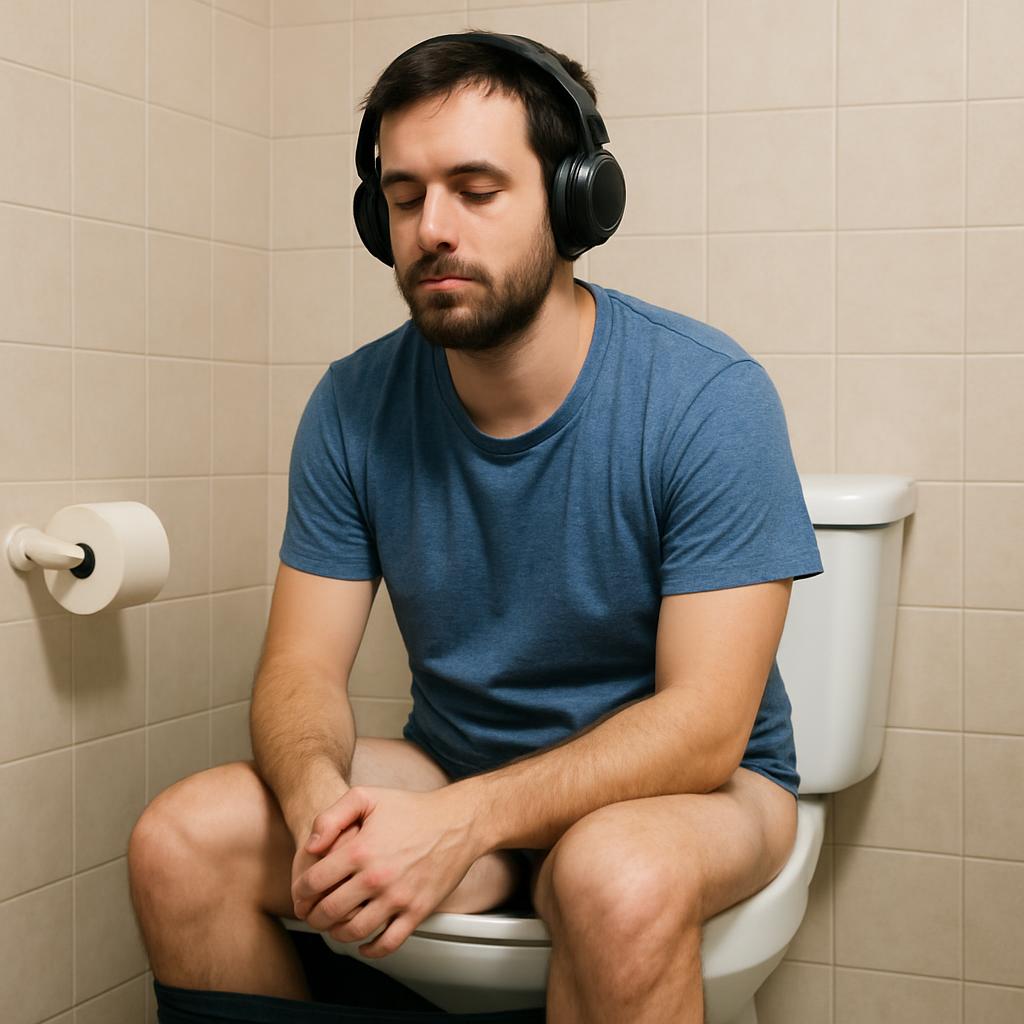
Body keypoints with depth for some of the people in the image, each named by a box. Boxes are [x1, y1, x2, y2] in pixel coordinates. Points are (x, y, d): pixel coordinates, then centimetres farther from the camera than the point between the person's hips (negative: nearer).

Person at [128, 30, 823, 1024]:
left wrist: (465, 818, -35)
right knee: (180, 842, -18)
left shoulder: (710, 395, -18)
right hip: (453, 770, 4)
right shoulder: (355, 407, -4)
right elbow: (302, 666, -5)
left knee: (621, 879, -39)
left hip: (685, 785, -4)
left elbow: (704, 724, -22)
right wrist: (318, 794, -29)